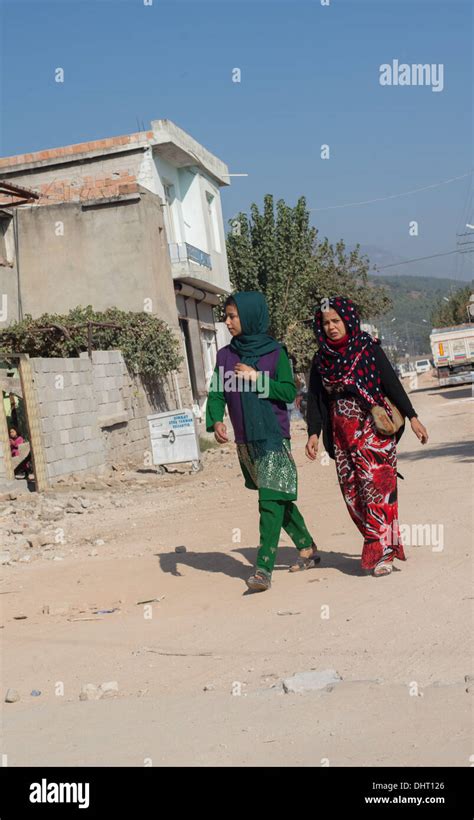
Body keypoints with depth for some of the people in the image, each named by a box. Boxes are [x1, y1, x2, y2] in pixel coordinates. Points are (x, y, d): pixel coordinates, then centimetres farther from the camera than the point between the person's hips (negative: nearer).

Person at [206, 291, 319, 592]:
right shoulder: (226, 355, 8)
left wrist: (256, 378, -17)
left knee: (271, 501, -12)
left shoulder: (274, 352, -4)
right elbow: (216, 393, 0)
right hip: (245, 441, 5)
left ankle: (264, 569, -15)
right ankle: (308, 548, 31)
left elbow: (290, 392, -8)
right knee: (277, 499, 15)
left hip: (273, 437, -5)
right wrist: (216, 421, -18)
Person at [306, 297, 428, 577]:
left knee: (376, 485, -12)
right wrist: (314, 433, -1)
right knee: (353, 491, 2)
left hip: (373, 428, -5)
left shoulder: (369, 349, -2)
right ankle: (385, 544, 13)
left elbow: (392, 383, -3)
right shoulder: (321, 359, 9)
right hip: (342, 435, 5)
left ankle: (382, 552, -12)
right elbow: (315, 398, 9)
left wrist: (412, 417, -6)